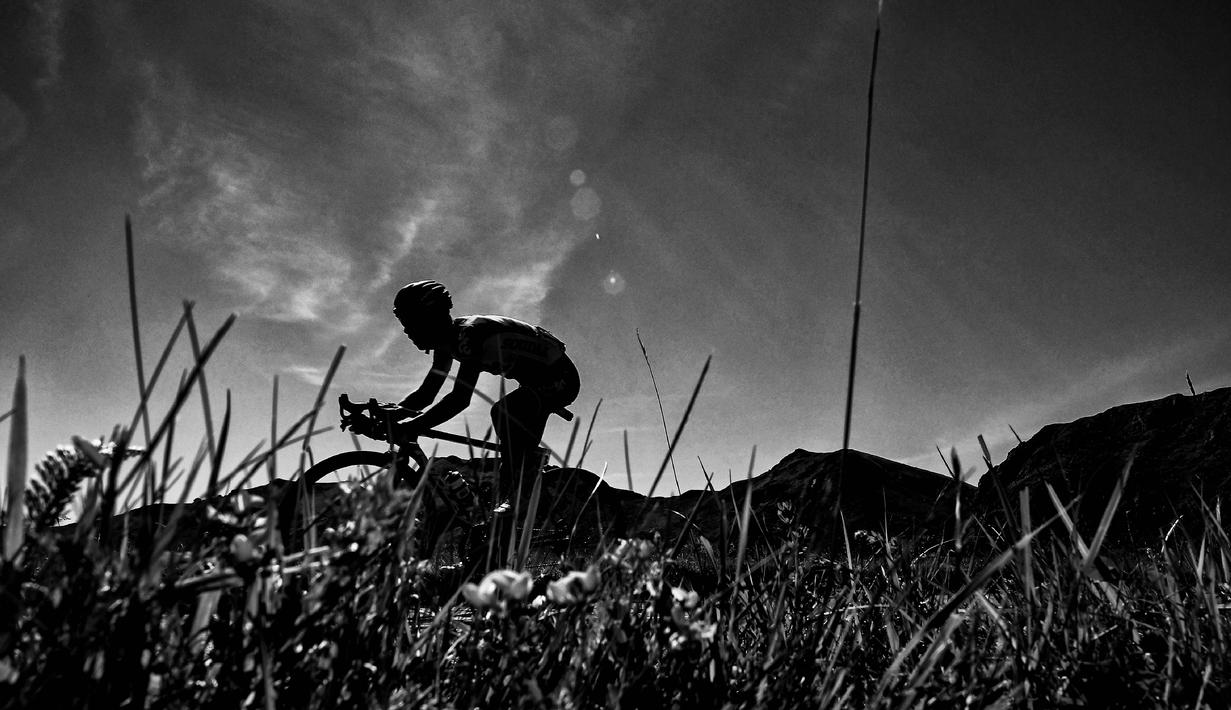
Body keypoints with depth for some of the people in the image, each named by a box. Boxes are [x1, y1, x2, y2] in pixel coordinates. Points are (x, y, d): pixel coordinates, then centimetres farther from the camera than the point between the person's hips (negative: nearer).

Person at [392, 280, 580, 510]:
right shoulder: (449, 340, -2)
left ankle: (509, 502, -23)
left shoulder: (469, 333, -31)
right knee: (523, 454, 11)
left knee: (504, 411, -30)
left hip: (560, 378, -10)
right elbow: (426, 393, 1)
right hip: (541, 380, 10)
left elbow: (459, 400, -39)